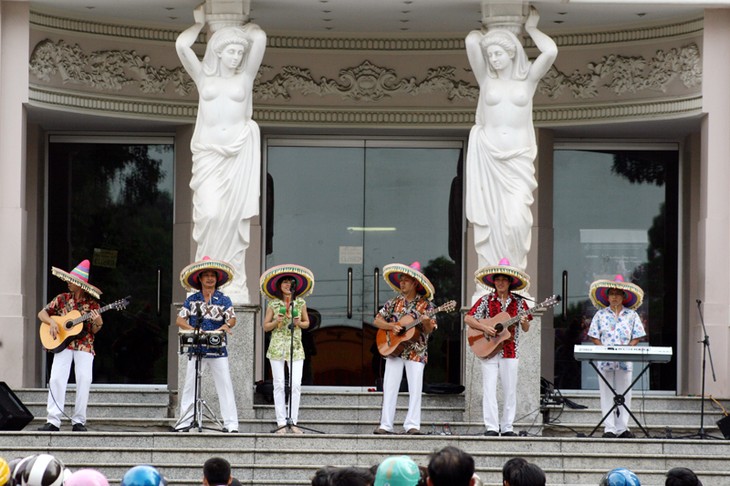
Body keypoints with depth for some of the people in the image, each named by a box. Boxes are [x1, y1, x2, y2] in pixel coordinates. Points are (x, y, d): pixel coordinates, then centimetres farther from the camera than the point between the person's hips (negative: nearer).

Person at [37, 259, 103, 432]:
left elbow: (94, 330, 3)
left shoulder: (92, 303, 2)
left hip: (84, 346, -1)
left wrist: (98, 323, -19)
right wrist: (52, 322, -6)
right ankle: (53, 421, -14)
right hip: (63, 344, 1)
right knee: (56, 378, -14)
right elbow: (42, 313, 13)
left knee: (84, 379, -15)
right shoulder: (62, 299, 7)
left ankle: (78, 421, -7)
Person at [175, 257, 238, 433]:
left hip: (218, 350, -1)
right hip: (196, 350, 1)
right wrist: (193, 329, -14)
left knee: (225, 386, -5)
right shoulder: (192, 300, 8)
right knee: (189, 386, 1)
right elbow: (179, 320, 4)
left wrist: (225, 326, -25)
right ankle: (184, 422, 7)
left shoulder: (224, 300, 6)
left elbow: (232, 319, -3)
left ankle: (231, 424, -6)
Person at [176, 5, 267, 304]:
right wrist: (199, 23, 13)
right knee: (210, 213, -14)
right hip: (208, 151, 0)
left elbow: (260, 39, -3)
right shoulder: (203, 76, 10)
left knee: (234, 217, -3)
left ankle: (232, 283, 0)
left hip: (240, 151, 0)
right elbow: (181, 44, -3)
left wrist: (246, 28, 18)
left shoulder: (246, 76, 9)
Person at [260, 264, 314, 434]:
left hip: (295, 346, 1)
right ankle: (281, 422, 1)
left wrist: (299, 323, -5)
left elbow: (307, 323, 17)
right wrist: (276, 322, -12)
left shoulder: (301, 302, 7)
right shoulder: (273, 304, 4)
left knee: (296, 385, -7)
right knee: (279, 385, -2)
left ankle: (293, 421, 0)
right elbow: (265, 326, 7)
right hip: (277, 346, -1)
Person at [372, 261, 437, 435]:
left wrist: (427, 323, -26)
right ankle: (386, 425, -2)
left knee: (415, 388, -8)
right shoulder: (394, 302, 9)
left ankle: (412, 425, -6)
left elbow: (428, 331, -3)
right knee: (389, 387, -3)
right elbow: (377, 321, 9)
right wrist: (391, 326, -9)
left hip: (416, 351, -2)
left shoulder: (425, 304, 1)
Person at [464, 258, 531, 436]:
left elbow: (526, 329, 9)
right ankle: (491, 427, -6)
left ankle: (507, 427, 8)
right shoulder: (486, 300, 4)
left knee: (510, 390, 1)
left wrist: (524, 322, -14)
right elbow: (468, 318, 1)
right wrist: (485, 327, -13)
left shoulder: (518, 302, 7)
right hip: (488, 350, -1)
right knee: (489, 388, -6)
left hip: (510, 352, 1)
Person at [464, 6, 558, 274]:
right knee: (490, 221, -1)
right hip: (486, 157, 1)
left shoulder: (528, 77, 3)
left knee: (516, 221, -12)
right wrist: (483, 35, 12)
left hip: (518, 159, -1)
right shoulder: (485, 78, 3)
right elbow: (471, 41, -10)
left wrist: (531, 29, 3)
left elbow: (551, 51, -14)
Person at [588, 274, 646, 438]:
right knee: (607, 394, -1)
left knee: (624, 394, 2)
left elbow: (636, 337, 6)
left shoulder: (631, 315, 7)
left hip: (625, 361, 1)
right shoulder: (601, 314, 7)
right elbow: (594, 336, 4)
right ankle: (609, 428, 0)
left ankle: (622, 428, 7)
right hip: (605, 361, -1)